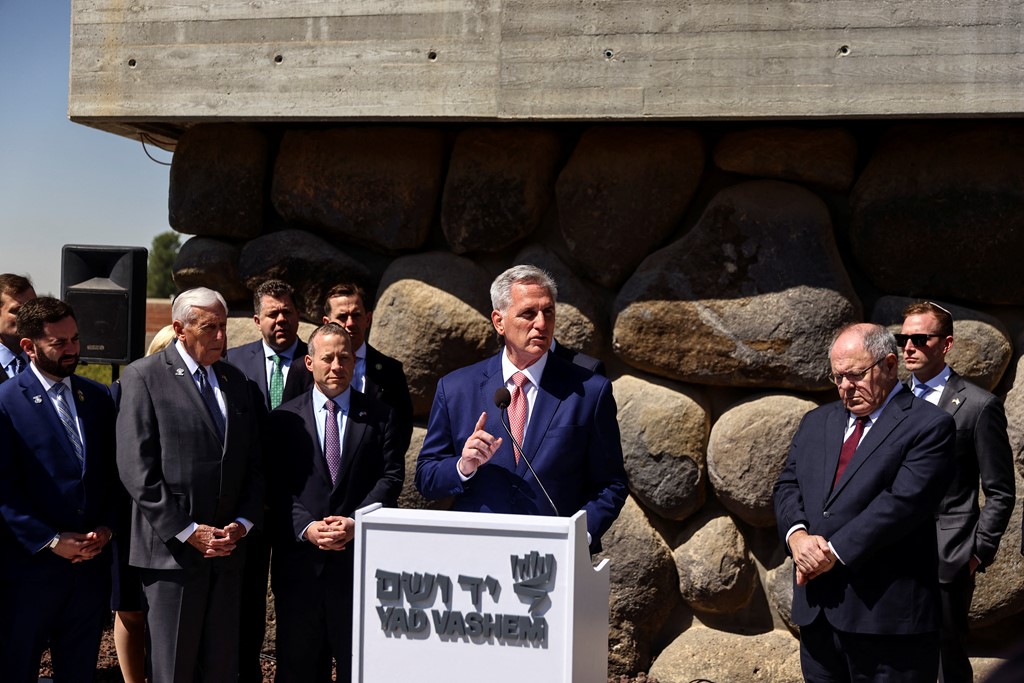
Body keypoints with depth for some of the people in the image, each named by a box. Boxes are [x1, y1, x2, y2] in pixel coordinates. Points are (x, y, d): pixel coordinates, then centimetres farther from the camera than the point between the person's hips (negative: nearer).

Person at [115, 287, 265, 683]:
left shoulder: (236, 380, 14)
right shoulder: (144, 377, -4)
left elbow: (254, 464, 14)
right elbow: (136, 469, -11)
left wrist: (241, 524, -1)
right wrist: (187, 531, -14)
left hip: (227, 548, 5)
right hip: (172, 549, -5)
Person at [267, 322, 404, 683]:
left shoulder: (379, 415, 6)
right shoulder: (284, 418, 6)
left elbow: (391, 476, -1)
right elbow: (277, 486, 0)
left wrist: (357, 522, -14)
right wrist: (306, 527, -14)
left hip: (358, 554, 0)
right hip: (299, 558, 0)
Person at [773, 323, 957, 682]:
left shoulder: (928, 426, -6)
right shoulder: (817, 422, 16)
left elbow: (902, 501, -16)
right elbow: (787, 486, 11)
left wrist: (835, 551, -16)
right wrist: (797, 535, -9)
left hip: (886, 614, -6)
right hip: (815, 609, 6)